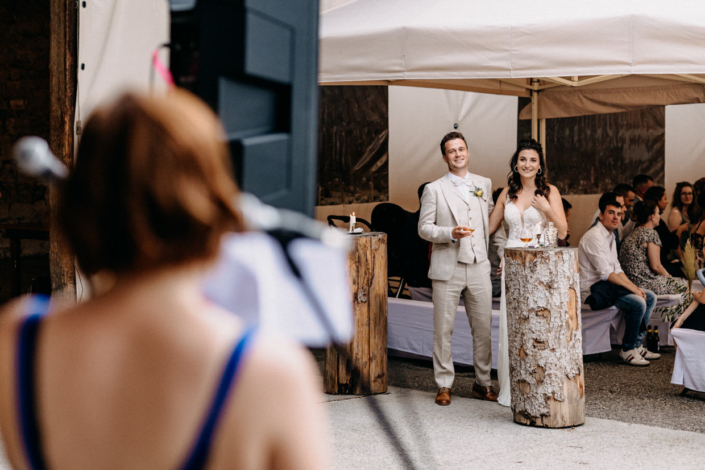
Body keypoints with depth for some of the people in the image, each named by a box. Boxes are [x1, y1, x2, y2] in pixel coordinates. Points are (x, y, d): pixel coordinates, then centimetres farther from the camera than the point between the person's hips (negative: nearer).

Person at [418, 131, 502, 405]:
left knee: (483, 328, 5)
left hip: (479, 268, 3)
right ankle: (444, 385, 10)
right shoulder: (434, 190, 0)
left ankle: (483, 383, 17)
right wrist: (451, 233, -18)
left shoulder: (484, 184, 11)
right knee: (443, 329, 0)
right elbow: (424, 228, -2)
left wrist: (489, 249, 21)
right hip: (447, 269, -3)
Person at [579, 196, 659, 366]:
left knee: (650, 297, 5)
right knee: (638, 303, -25)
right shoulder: (594, 237, -15)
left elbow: (617, 270, 15)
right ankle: (627, 350, -12)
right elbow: (605, 273, -21)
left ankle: (636, 345, 7)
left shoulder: (610, 237, 17)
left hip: (606, 287, 10)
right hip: (593, 291, -10)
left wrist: (635, 287, -1)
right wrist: (632, 288, -19)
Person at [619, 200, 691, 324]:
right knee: (683, 286, 9)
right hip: (645, 283, -9)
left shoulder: (633, 233, 16)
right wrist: (669, 277, 3)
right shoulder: (651, 233, -12)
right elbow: (656, 266, -15)